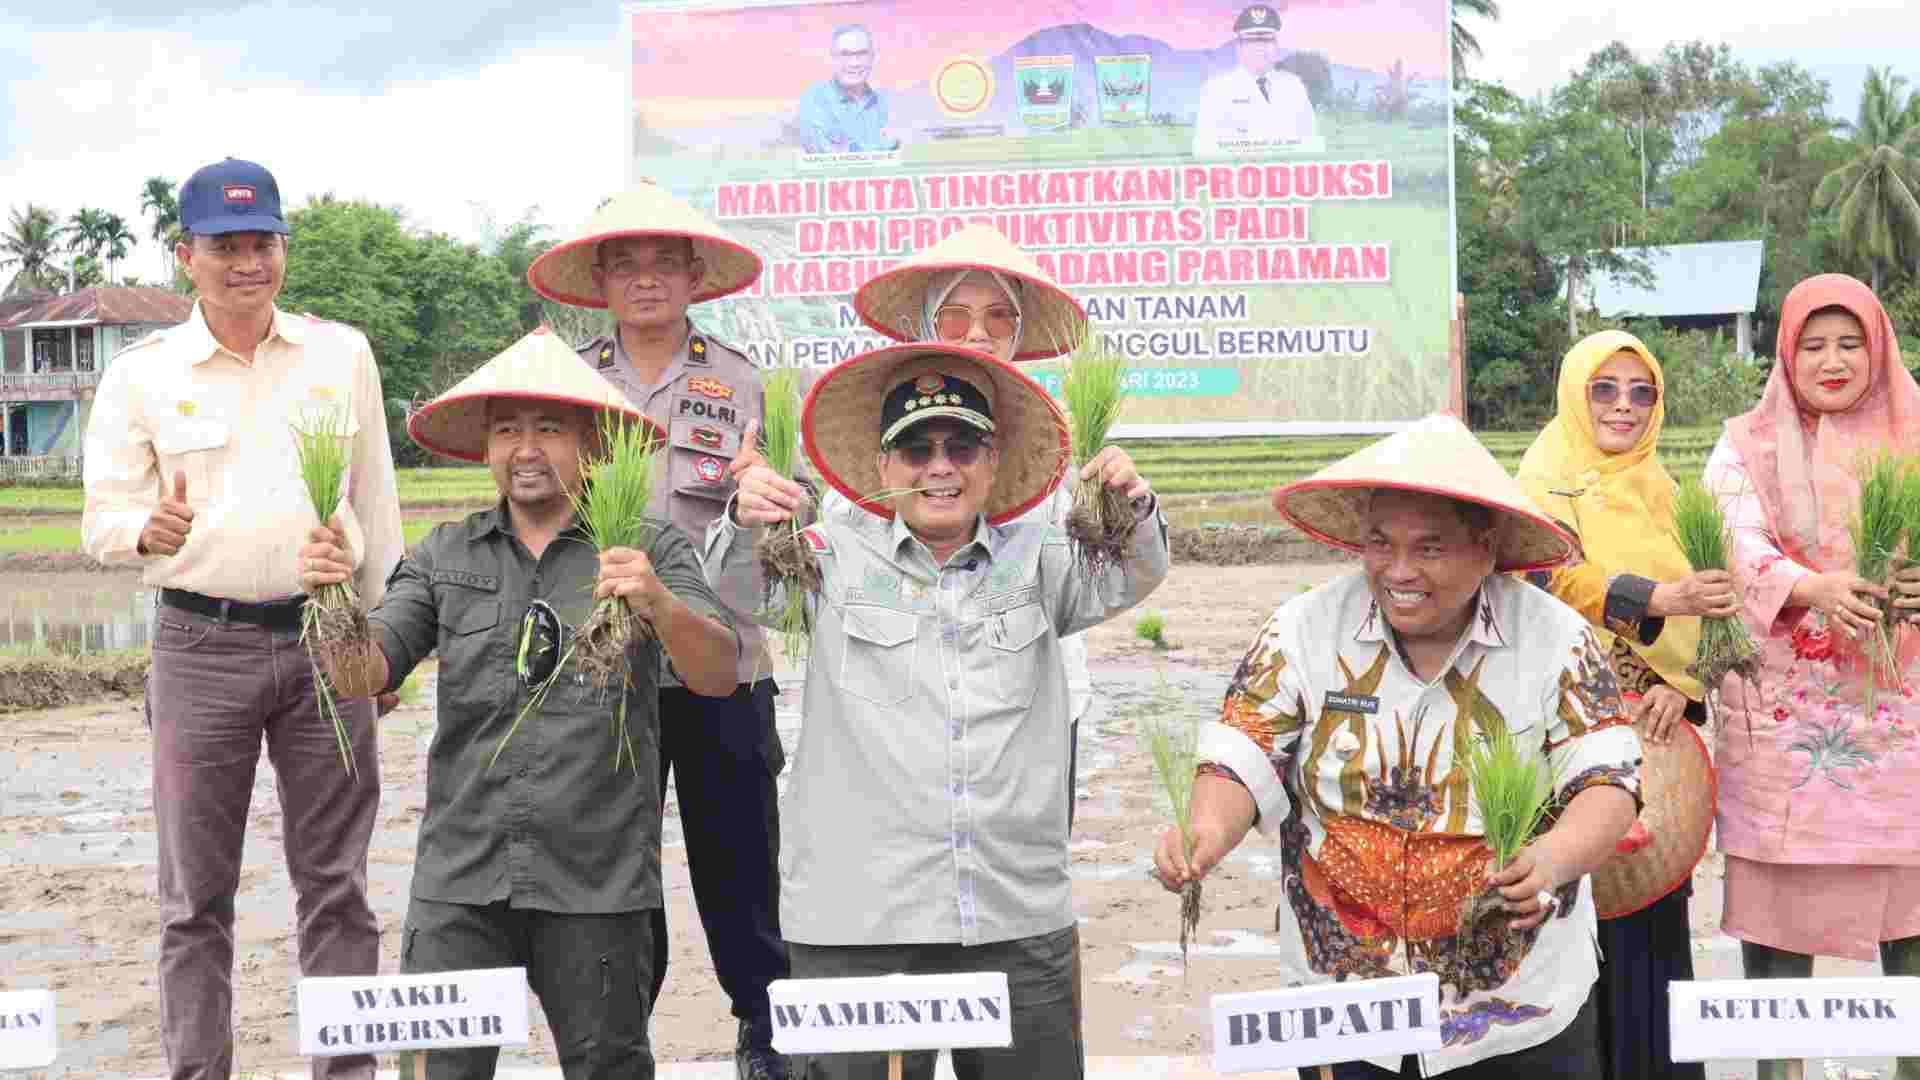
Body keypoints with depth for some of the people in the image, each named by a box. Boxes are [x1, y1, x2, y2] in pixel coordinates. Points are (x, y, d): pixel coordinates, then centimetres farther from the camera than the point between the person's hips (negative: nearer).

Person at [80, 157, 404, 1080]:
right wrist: (148, 529, -20)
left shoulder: (343, 354, 8)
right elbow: (100, 519, 3)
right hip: (201, 645, -1)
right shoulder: (141, 374, 3)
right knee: (197, 894, 4)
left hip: (324, 639, 1)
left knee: (336, 883, 6)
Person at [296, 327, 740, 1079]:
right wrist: (331, 595, -18)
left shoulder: (650, 551, 3)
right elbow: (365, 672, 2)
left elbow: (719, 675, -9)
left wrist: (659, 605, -29)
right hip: (460, 877, 2)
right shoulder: (445, 555, 11)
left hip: (596, 880, -1)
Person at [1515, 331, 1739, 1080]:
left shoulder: (1659, 489, 14)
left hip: (1656, 721, 5)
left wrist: (1680, 685, -9)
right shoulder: (1547, 480, -2)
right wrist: (1662, 599, -33)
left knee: (1656, 896, 6)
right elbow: (1553, 578, -19)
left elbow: (1698, 602, 10)